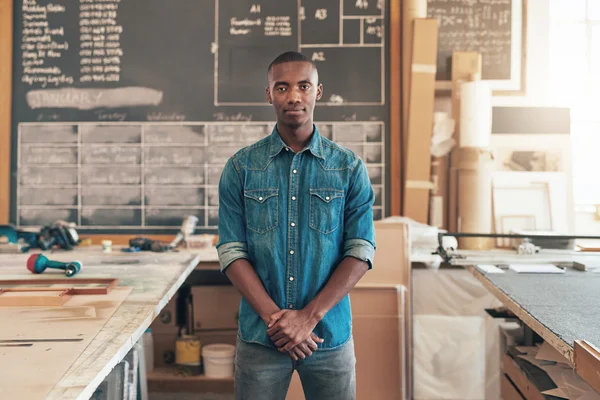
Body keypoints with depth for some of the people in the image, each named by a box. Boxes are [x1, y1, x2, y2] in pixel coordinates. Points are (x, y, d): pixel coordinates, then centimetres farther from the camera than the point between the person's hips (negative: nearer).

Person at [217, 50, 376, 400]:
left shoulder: (350, 168, -1)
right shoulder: (241, 168, 0)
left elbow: (361, 252, -5)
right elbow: (232, 252, -4)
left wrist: (309, 316, -13)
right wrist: (274, 317, -13)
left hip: (330, 334, 0)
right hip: (260, 336, 0)